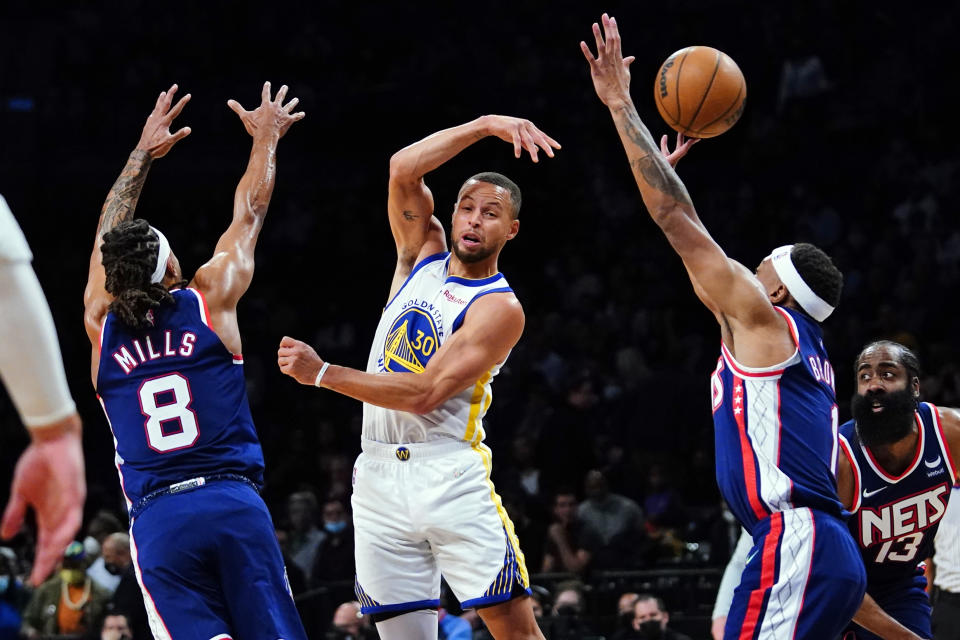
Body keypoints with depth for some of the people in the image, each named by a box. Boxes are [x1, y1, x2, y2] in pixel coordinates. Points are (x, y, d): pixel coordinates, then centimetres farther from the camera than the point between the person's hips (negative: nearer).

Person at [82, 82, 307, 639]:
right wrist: (265, 139, 37)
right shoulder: (210, 299, 5)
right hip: (233, 503, -1)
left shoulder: (101, 326, 10)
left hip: (156, 516, 1)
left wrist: (144, 153, 39)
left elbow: (110, 234, 27)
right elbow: (249, 212, 21)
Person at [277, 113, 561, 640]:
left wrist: (322, 374, -14)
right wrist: (486, 125, -10)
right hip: (378, 475, 5)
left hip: (448, 474, -5)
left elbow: (425, 394, -16)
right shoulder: (424, 255, 12)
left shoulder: (500, 309, -7)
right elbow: (402, 169, -3)